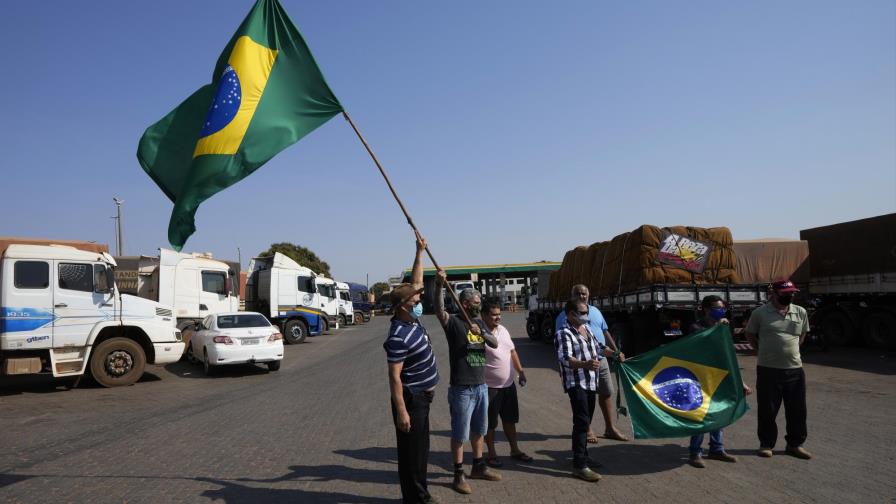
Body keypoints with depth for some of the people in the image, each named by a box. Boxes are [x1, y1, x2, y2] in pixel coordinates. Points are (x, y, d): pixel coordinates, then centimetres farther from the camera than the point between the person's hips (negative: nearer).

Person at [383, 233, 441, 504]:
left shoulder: (413, 320, 3)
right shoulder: (399, 336, -24)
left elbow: (416, 283, 12)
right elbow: (394, 377, -24)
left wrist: (420, 252, 8)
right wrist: (401, 411, -25)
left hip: (423, 396, 10)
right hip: (411, 398, -10)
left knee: (421, 447, 19)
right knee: (411, 449, 4)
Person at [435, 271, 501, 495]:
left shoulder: (479, 323, 9)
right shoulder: (453, 322, -11)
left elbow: (495, 344, -1)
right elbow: (439, 310, -30)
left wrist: (481, 332, -20)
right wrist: (440, 286, -45)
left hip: (481, 386, 7)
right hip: (462, 389, -7)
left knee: (478, 430, 20)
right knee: (460, 434, 3)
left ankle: (478, 467, 35)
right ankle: (458, 475, 14)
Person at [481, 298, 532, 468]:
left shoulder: (503, 329, 6)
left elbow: (512, 352, 16)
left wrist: (520, 372, 13)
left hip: (508, 384, 7)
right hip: (490, 387, -7)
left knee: (510, 419, 19)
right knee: (490, 423, 7)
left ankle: (515, 450, 32)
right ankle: (491, 454, 22)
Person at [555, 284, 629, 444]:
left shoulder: (595, 311, 13)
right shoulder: (565, 316, -6)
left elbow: (605, 332, 19)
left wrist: (616, 351, 16)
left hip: (601, 359, 6)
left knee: (607, 393, 12)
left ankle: (610, 428, 24)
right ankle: (587, 430, 17)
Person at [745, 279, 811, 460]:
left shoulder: (801, 312, 6)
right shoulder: (760, 313, -5)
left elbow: (802, 335, 21)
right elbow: (750, 335, 7)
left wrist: (791, 350, 12)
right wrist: (764, 351, 4)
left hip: (795, 369, 4)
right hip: (768, 369, -3)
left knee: (797, 410, 10)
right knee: (767, 410, 5)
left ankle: (795, 444, 25)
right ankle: (766, 444, 19)